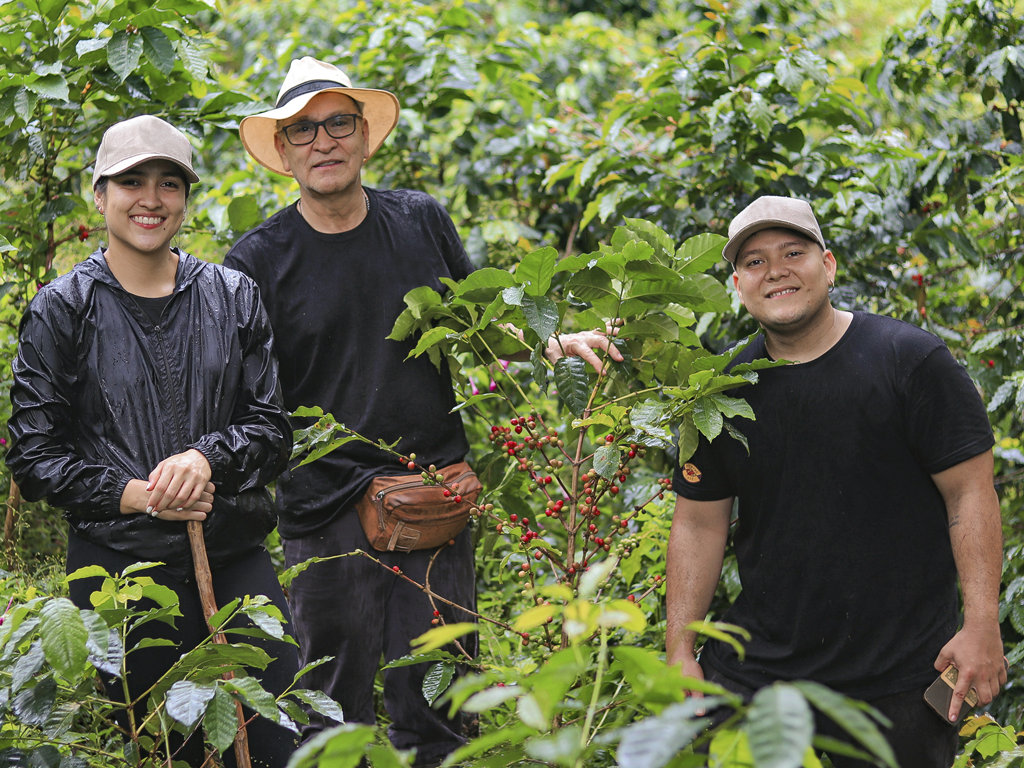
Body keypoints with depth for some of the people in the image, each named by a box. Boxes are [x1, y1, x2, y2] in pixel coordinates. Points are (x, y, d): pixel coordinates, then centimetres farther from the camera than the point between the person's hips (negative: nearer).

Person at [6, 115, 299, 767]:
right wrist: (136, 495, -13)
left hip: (236, 557, 2)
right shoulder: (62, 310, 1)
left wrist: (206, 457, -13)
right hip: (119, 565, -2)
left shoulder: (233, 297, 9)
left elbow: (273, 430, 8)